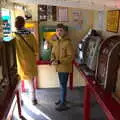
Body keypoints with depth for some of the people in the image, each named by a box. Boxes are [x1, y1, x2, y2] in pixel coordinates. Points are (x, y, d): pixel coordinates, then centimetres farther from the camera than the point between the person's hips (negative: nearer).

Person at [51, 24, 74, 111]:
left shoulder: (68, 43, -18)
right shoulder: (57, 42, 7)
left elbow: (71, 56, -21)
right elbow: (53, 53, 13)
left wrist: (59, 61, -26)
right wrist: (53, 60, -8)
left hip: (65, 67, -8)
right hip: (59, 67, 8)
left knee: (63, 85, -2)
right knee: (62, 84, 20)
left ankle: (63, 104, 8)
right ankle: (62, 99, 36)